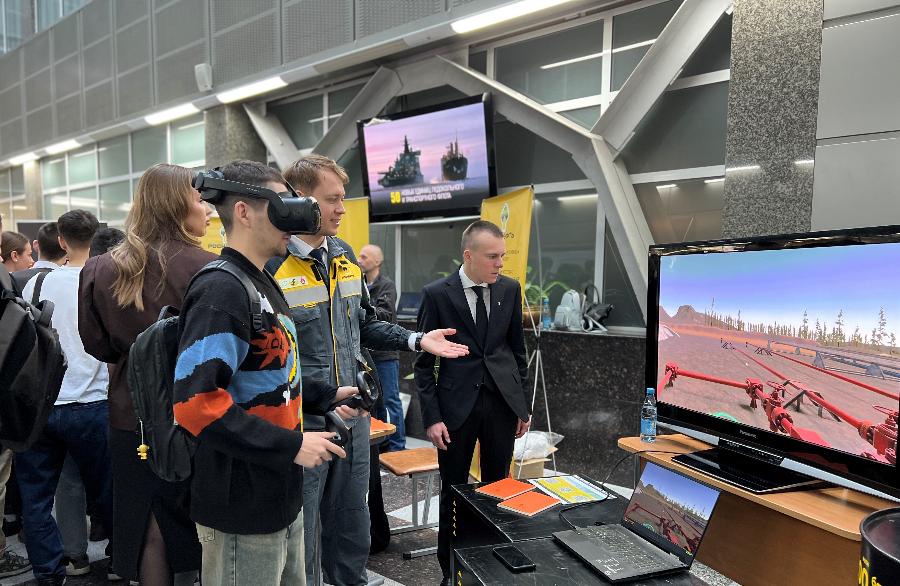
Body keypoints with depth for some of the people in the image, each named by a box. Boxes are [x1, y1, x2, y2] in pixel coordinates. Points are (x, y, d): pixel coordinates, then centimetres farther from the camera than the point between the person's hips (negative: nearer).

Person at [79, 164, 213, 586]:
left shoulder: (101, 270, -3)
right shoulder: (204, 269, -19)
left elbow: (97, 344, 5)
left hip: (133, 416, 4)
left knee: (149, 527, 16)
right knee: (201, 526, 13)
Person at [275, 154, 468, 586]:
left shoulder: (344, 255, 7)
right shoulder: (269, 265, -18)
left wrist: (417, 340, 5)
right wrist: (327, 394, -20)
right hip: (302, 422, -7)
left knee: (353, 527, 22)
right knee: (300, 537, 11)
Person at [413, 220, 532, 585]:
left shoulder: (510, 289, 3)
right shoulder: (437, 294, -7)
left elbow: (517, 350, 10)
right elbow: (423, 361, -5)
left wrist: (524, 404, 10)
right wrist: (432, 417, -10)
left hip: (503, 401, 3)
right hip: (457, 403, -2)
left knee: (498, 485, 12)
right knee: (454, 489, 9)